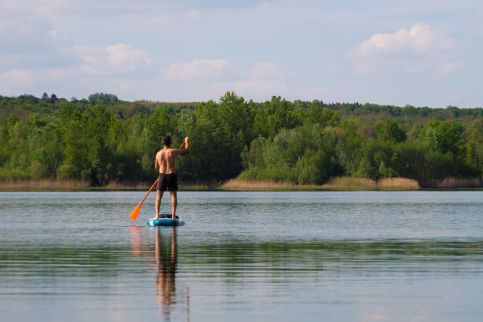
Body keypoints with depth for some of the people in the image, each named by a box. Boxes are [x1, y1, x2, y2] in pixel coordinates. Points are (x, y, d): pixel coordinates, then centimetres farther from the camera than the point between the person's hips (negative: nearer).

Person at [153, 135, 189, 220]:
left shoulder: (158, 153, 3)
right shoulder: (173, 151, -6)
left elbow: (156, 167, 12)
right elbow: (186, 150, 7)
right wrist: (187, 141, 25)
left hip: (162, 175, 2)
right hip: (172, 175, -2)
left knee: (158, 196, 8)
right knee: (173, 195, 4)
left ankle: (157, 215, -3)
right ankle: (173, 215, -5)